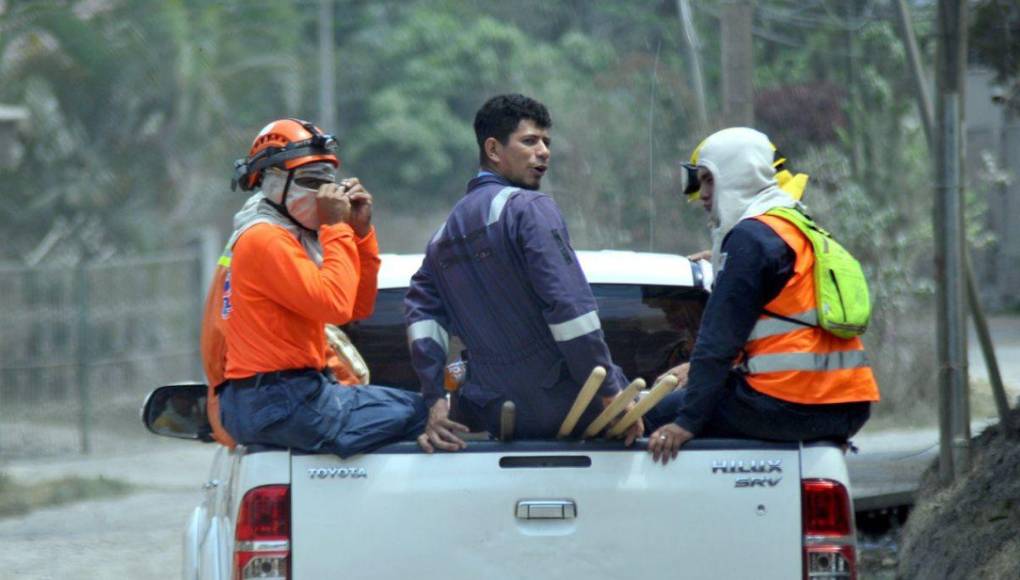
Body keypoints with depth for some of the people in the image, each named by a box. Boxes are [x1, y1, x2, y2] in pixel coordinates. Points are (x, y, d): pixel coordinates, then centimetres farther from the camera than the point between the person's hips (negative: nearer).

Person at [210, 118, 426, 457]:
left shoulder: (296, 236, 20)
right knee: (419, 415, -15)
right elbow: (336, 306, -22)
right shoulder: (265, 239, -12)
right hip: (281, 403, -11)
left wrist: (361, 232, 10)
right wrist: (336, 228, -14)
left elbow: (358, 308, 18)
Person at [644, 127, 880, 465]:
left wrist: (687, 422, -12)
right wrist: (696, 370, 28)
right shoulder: (803, 232, 21)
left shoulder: (751, 237, -8)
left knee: (657, 416, -2)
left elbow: (720, 338, -12)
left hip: (789, 405, -10)